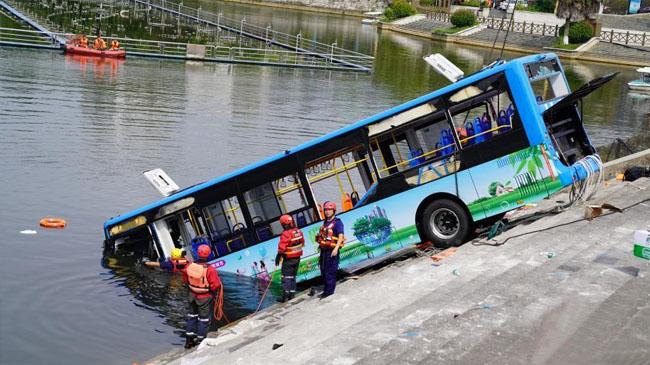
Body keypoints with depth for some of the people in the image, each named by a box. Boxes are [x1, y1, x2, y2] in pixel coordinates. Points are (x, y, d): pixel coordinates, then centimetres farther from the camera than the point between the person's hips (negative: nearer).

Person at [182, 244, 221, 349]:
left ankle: (189, 340, 29)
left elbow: (185, 280, 3)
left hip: (192, 295, 5)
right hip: (205, 297, -5)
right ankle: (200, 341, 19)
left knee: (192, 315, 22)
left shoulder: (190, 266, -13)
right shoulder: (209, 269, -28)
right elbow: (216, 285, -23)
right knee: (204, 318, 12)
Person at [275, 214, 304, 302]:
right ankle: (292, 294, 21)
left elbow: (281, 248, -23)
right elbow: (302, 243, 13)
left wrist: (278, 257, -11)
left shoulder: (285, 234, -23)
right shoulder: (298, 232, 1)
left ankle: (285, 296, -5)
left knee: (286, 277, -2)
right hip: (297, 258, 7)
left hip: (288, 259, -7)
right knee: (293, 276, 17)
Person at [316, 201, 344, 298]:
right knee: (323, 270, 14)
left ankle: (329, 290, 0)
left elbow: (340, 236, -18)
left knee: (330, 271, -6)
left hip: (332, 251, -8)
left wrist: (336, 248, -27)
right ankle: (326, 288, 25)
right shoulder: (325, 222, 15)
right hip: (324, 250, 8)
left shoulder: (337, 222, -10)